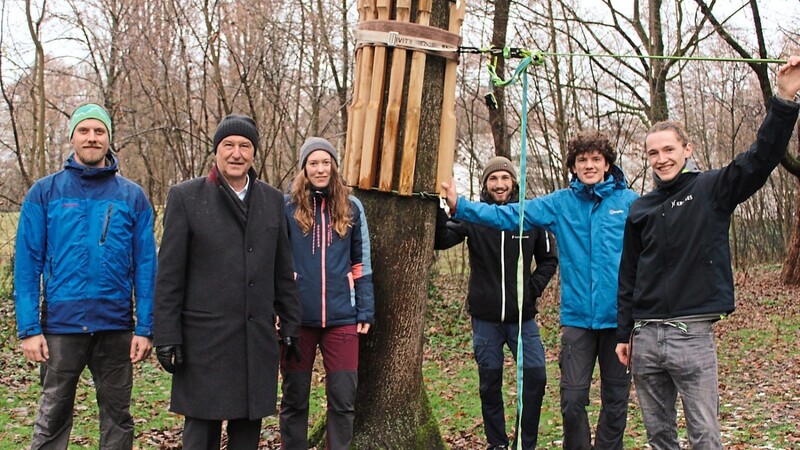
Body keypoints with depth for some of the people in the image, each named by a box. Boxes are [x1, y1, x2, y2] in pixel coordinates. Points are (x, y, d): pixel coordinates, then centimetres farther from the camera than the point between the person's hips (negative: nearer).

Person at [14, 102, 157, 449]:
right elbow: (27, 264, -1)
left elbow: (145, 265, 1)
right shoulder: (44, 193, 1)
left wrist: (145, 328, -4)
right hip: (61, 325, -1)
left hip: (117, 327, 1)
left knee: (117, 417, 11)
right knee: (52, 418, 8)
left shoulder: (132, 196, 3)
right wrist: (28, 328, -8)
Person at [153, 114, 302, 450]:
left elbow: (283, 270, 14)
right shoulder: (185, 196, -1)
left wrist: (290, 322, 11)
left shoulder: (272, 199, 10)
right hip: (205, 337, -3)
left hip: (259, 339, 4)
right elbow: (169, 275, -3)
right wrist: (167, 337, -6)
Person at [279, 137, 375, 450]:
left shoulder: (351, 207, 6)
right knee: (294, 399, 9)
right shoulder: (286, 206, 0)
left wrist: (365, 311, 2)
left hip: (341, 317, 1)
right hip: (297, 318, -1)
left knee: (344, 398, 2)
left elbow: (360, 263, 9)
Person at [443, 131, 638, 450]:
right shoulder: (560, 203, 4)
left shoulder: (629, 202, 0)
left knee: (616, 399, 11)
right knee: (572, 400, 2)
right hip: (578, 317, 1)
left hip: (619, 316, -1)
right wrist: (459, 206, -5)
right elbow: (509, 215, 1)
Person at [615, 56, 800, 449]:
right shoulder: (640, 209, 12)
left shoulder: (711, 189, 2)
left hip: (692, 334, -4)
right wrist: (623, 334, 13)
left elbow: (761, 158, -13)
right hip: (645, 337, 4)